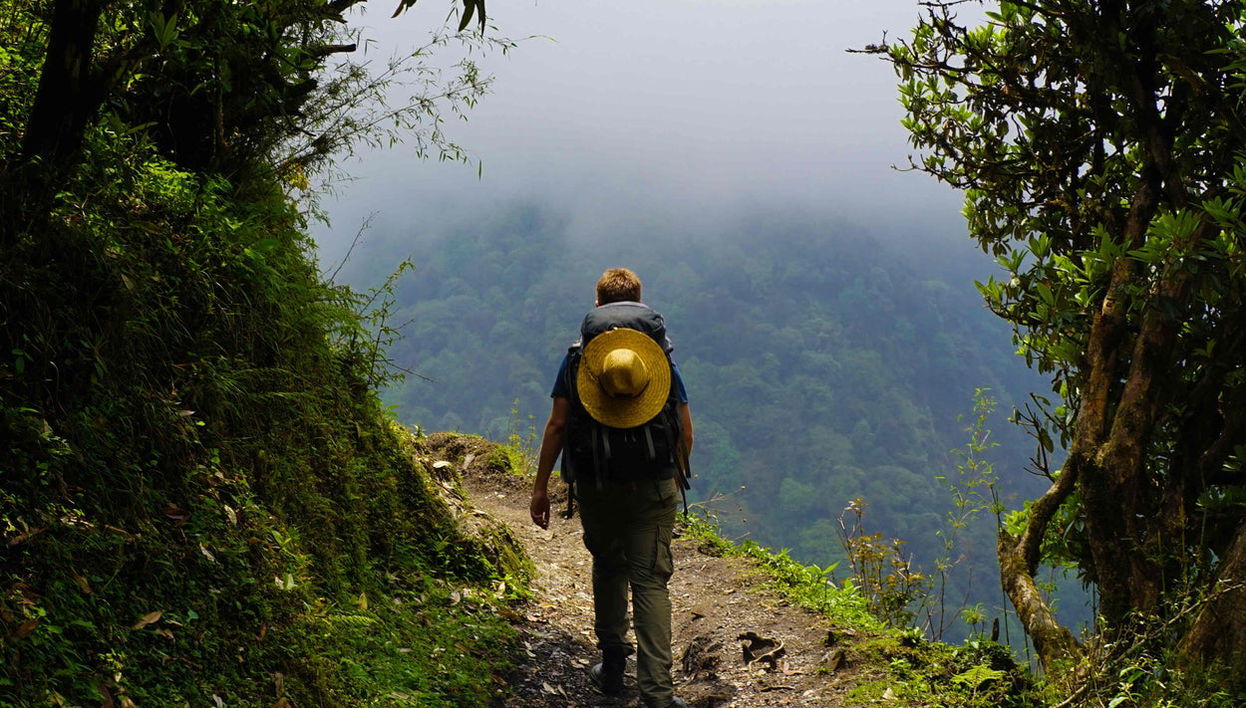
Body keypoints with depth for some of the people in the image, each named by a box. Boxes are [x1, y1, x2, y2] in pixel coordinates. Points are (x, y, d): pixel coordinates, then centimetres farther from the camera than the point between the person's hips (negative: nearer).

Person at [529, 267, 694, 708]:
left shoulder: (578, 357, 2)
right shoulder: (661, 355, 4)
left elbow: (556, 425, -3)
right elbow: (685, 429, 3)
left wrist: (541, 486, 2)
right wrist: (676, 478, 19)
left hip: (596, 488, 1)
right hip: (654, 486, 0)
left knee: (608, 567, 22)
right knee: (650, 581, 0)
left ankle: (612, 664, 26)